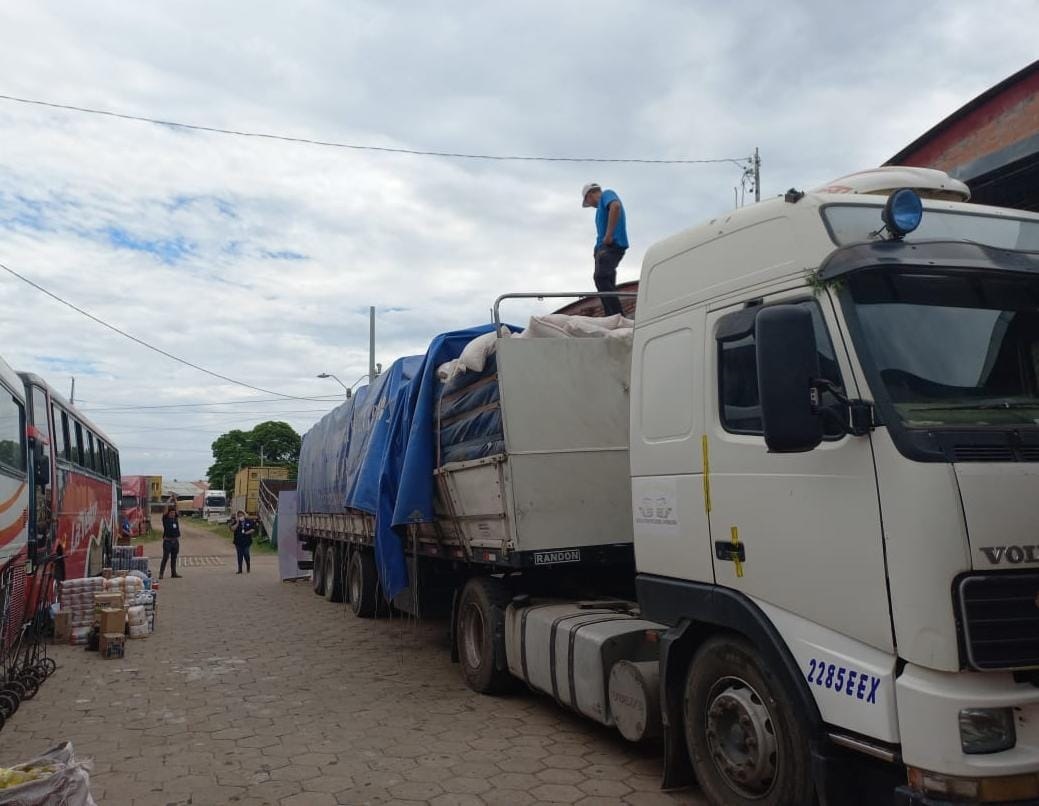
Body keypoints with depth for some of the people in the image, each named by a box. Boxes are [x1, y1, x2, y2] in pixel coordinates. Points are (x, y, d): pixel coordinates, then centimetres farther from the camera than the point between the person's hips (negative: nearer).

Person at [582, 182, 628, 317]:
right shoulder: (602, 205, 33)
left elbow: (616, 206, -17)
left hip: (611, 245, -10)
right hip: (606, 247, 10)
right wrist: (598, 249, 12)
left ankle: (618, 317, -34)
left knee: (601, 278, -25)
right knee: (606, 285, 6)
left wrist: (608, 236, -20)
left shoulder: (607, 194, 6)